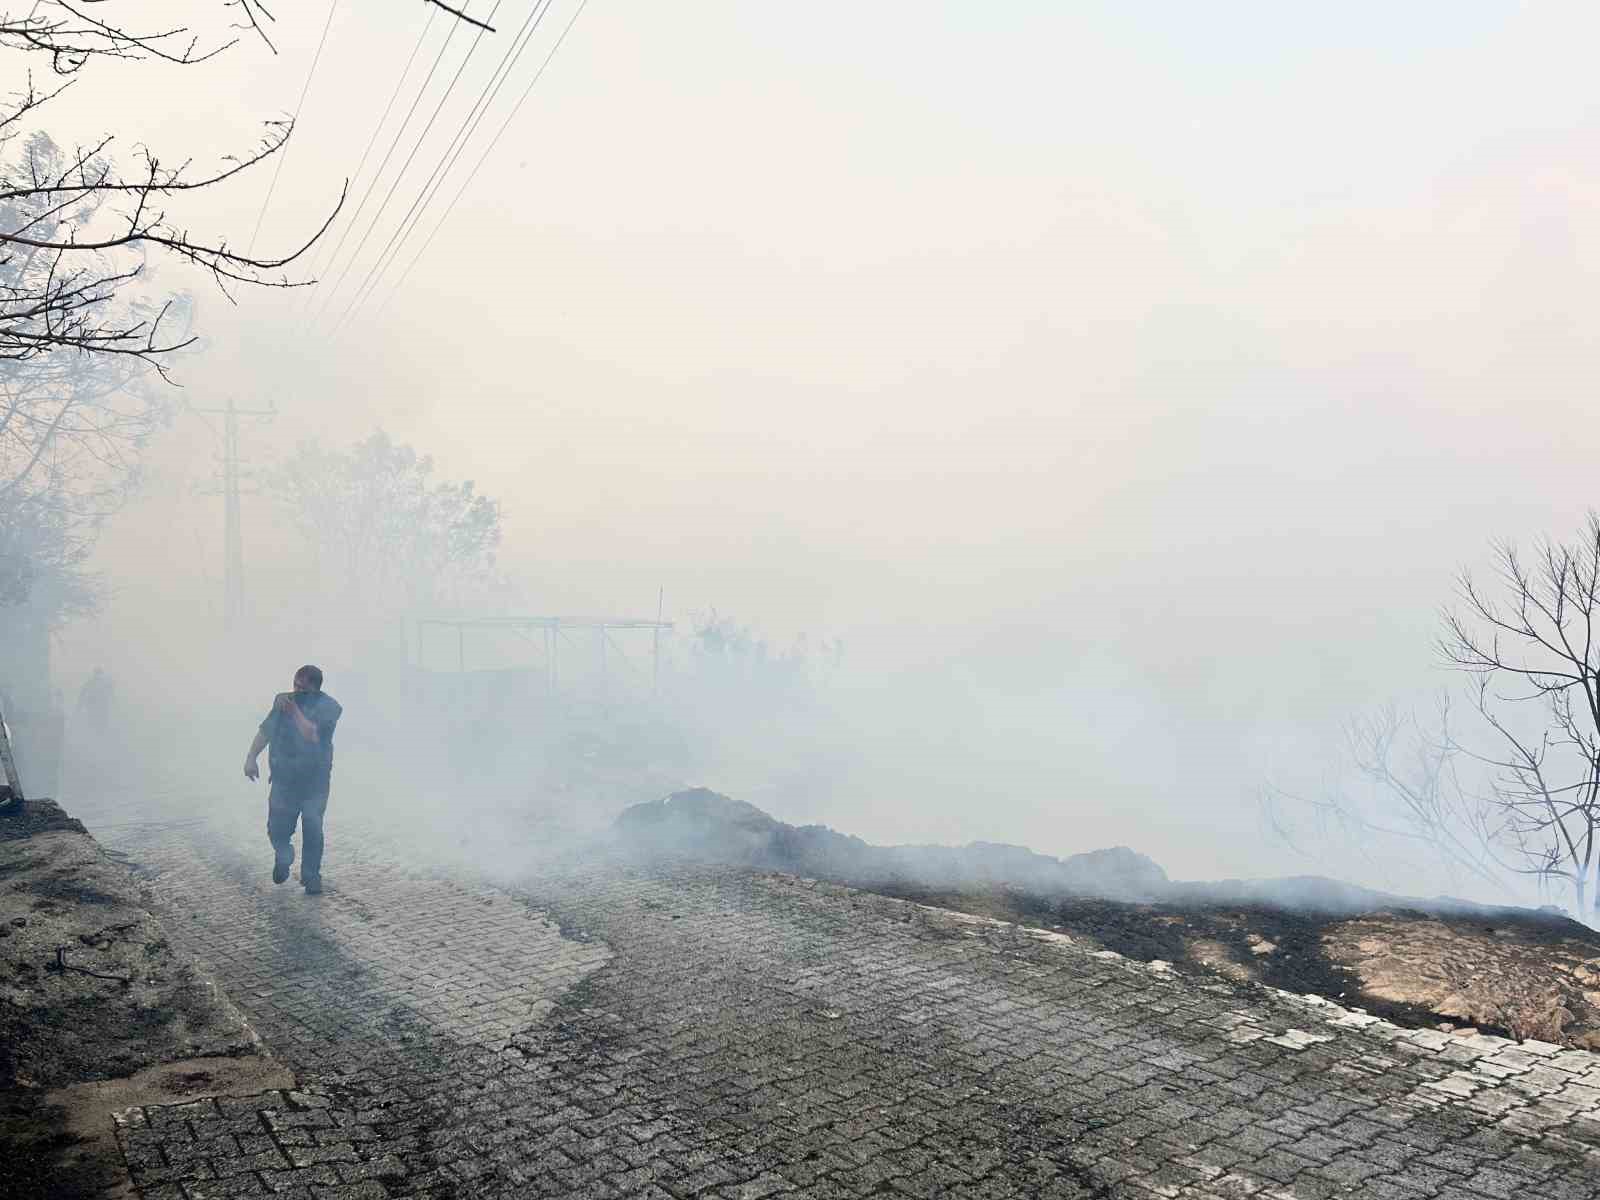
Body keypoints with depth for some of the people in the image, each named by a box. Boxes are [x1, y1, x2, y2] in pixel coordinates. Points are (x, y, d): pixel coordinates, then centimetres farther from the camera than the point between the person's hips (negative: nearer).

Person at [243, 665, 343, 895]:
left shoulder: (328, 707, -9)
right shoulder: (284, 700, 4)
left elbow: (312, 735, -21)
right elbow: (265, 730, 10)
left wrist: (294, 710, -22)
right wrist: (251, 758, 1)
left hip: (315, 780, -3)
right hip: (284, 778, 3)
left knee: (312, 830, -2)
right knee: (277, 829, 2)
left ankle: (311, 878, 13)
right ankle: (283, 858, 33)